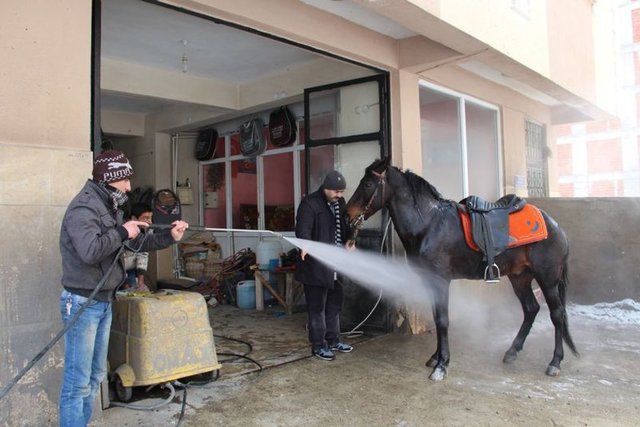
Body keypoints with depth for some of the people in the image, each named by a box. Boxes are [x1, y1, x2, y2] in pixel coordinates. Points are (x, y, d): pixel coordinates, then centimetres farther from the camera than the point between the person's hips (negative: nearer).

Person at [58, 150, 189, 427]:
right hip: (82, 303, -9)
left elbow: (138, 243, 17)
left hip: (104, 302, 9)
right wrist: (122, 232, -20)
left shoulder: (110, 207, 12)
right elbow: (89, 251, -33)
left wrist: (170, 237, 5)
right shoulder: (83, 208, -17)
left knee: (95, 375, 17)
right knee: (78, 380, -2)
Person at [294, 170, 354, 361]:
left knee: (334, 305, 18)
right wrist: (305, 246, -44)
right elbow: (302, 229, -26)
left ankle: (333, 340, 33)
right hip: (316, 266, -8)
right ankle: (318, 345, 16)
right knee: (317, 307, 4)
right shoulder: (310, 204, -14)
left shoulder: (340, 203, 10)